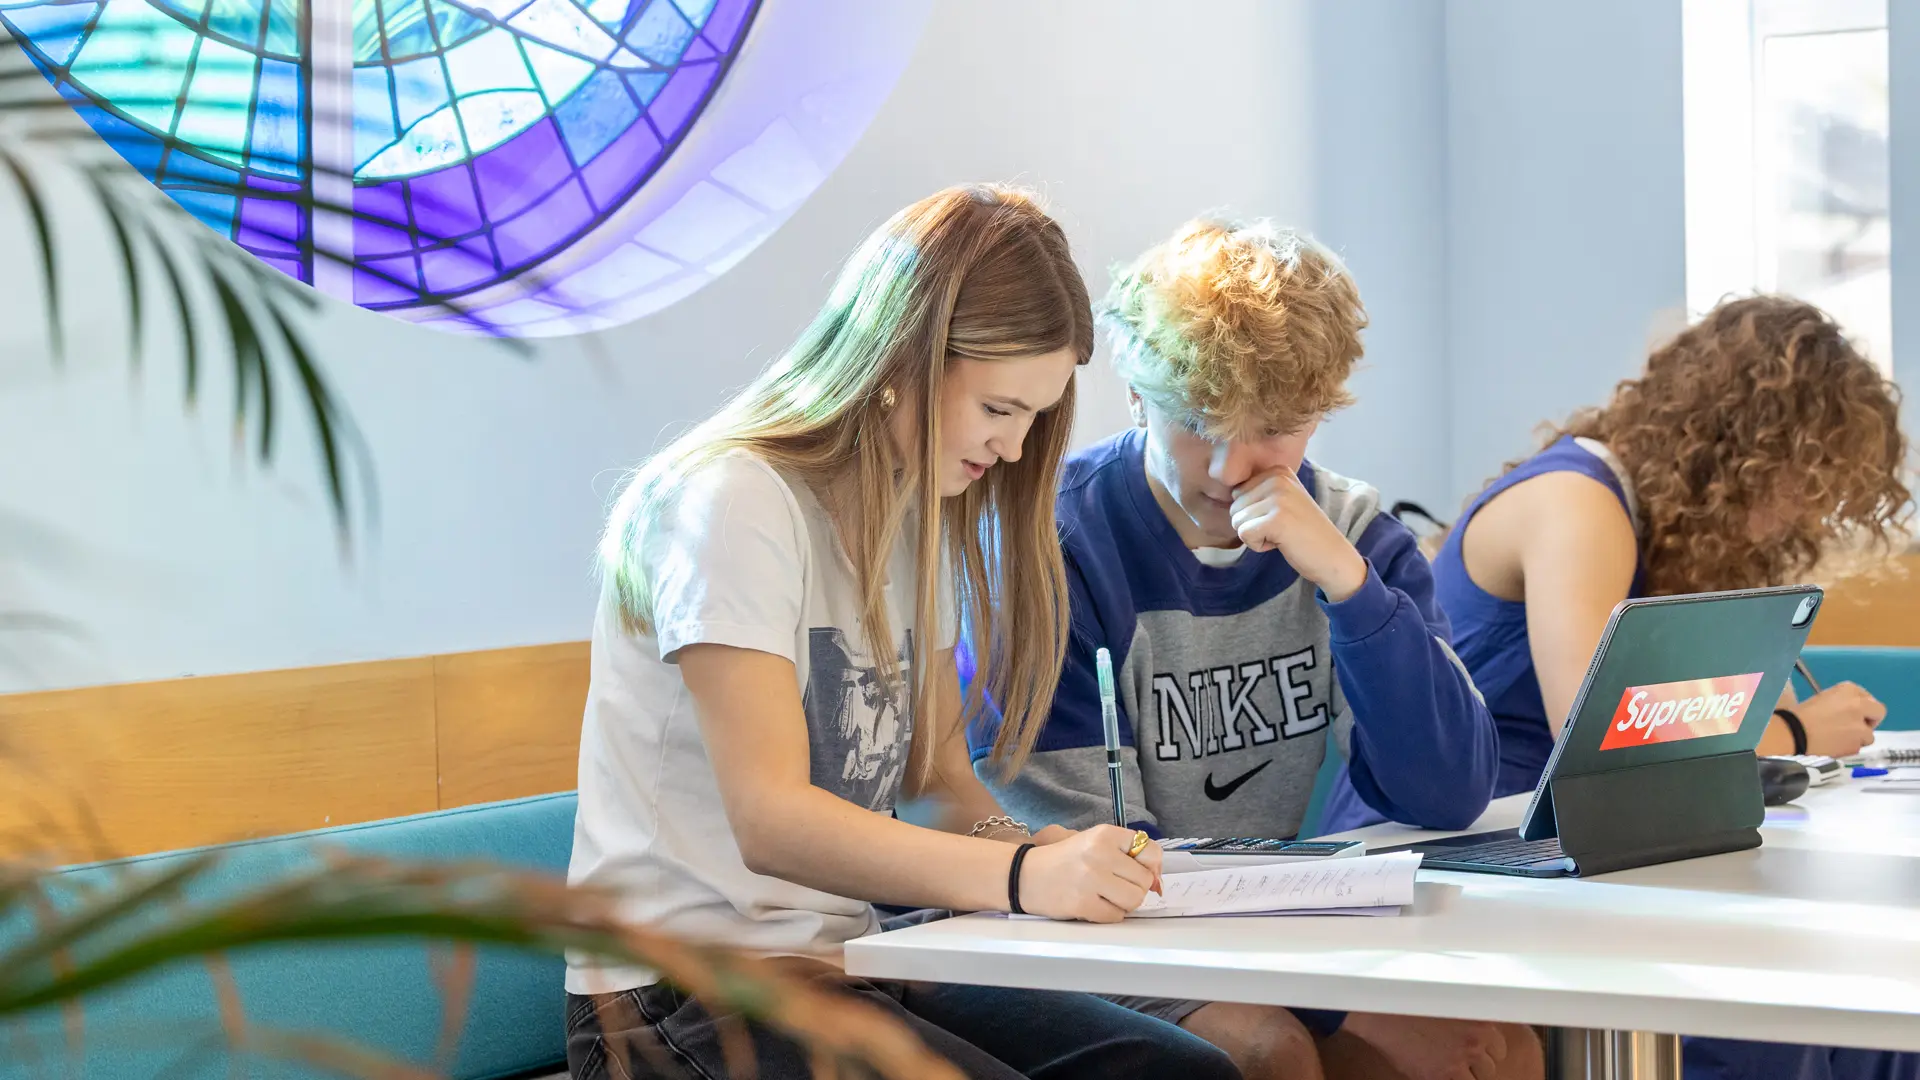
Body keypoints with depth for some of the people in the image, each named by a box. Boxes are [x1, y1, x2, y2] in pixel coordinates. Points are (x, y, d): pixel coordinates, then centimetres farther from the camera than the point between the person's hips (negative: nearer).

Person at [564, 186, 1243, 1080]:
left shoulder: (923, 515, 14)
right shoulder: (732, 503, -14)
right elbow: (771, 820, -22)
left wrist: (1012, 839, -9)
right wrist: (1022, 876, -34)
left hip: (845, 961, 8)